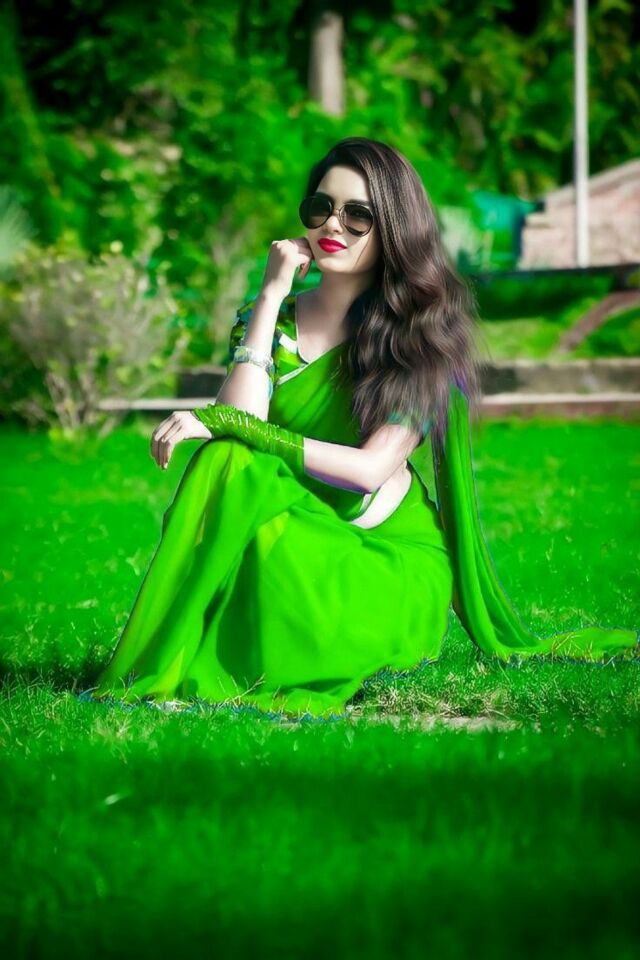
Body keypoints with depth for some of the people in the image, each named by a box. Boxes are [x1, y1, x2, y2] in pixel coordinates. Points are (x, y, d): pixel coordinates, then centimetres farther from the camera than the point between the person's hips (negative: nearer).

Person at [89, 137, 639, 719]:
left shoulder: (422, 338, -2)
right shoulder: (270, 318, 8)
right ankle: (160, 667, -22)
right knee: (229, 463, -28)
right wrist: (271, 295, -9)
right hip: (300, 549, 4)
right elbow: (242, 420, -12)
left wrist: (225, 426, -19)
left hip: (392, 568, -4)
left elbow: (371, 469, -15)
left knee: (273, 541, -37)